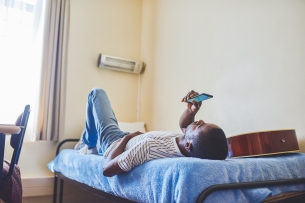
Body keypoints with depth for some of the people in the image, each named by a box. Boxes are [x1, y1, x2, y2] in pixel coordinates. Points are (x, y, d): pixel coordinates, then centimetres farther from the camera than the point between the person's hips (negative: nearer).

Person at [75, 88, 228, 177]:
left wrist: (126, 137, -25)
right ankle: (89, 147, 53)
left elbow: (107, 169, -37)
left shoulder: (151, 145, -51)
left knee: (97, 93, 14)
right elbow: (184, 126, -5)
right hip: (129, 143, 6)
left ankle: (87, 143, 33)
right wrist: (192, 110, -26)